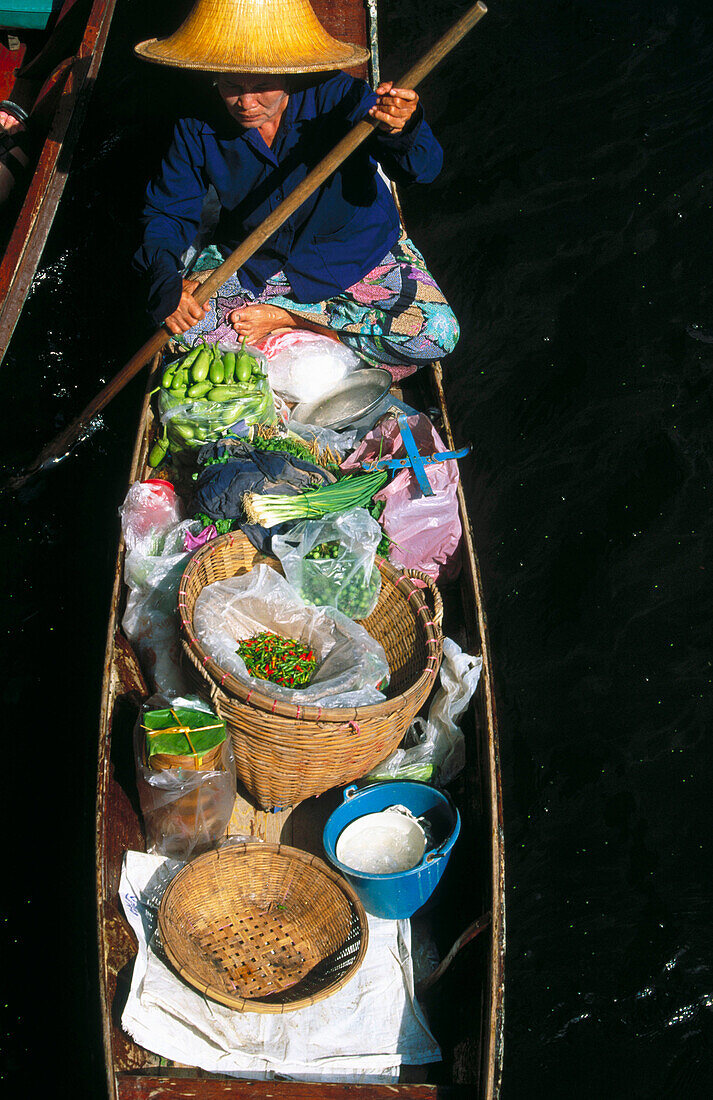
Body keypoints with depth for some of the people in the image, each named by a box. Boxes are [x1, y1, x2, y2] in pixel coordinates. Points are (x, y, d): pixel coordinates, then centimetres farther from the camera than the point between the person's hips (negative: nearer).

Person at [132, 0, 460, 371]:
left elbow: (425, 167, -32)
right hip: (249, 260, 1)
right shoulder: (198, 132, -15)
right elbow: (166, 213, -5)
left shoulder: (334, 97, -24)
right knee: (178, 323, -25)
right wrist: (166, 282, -27)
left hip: (355, 253, -1)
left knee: (436, 335, -24)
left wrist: (403, 129, -58)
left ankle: (285, 314, -8)